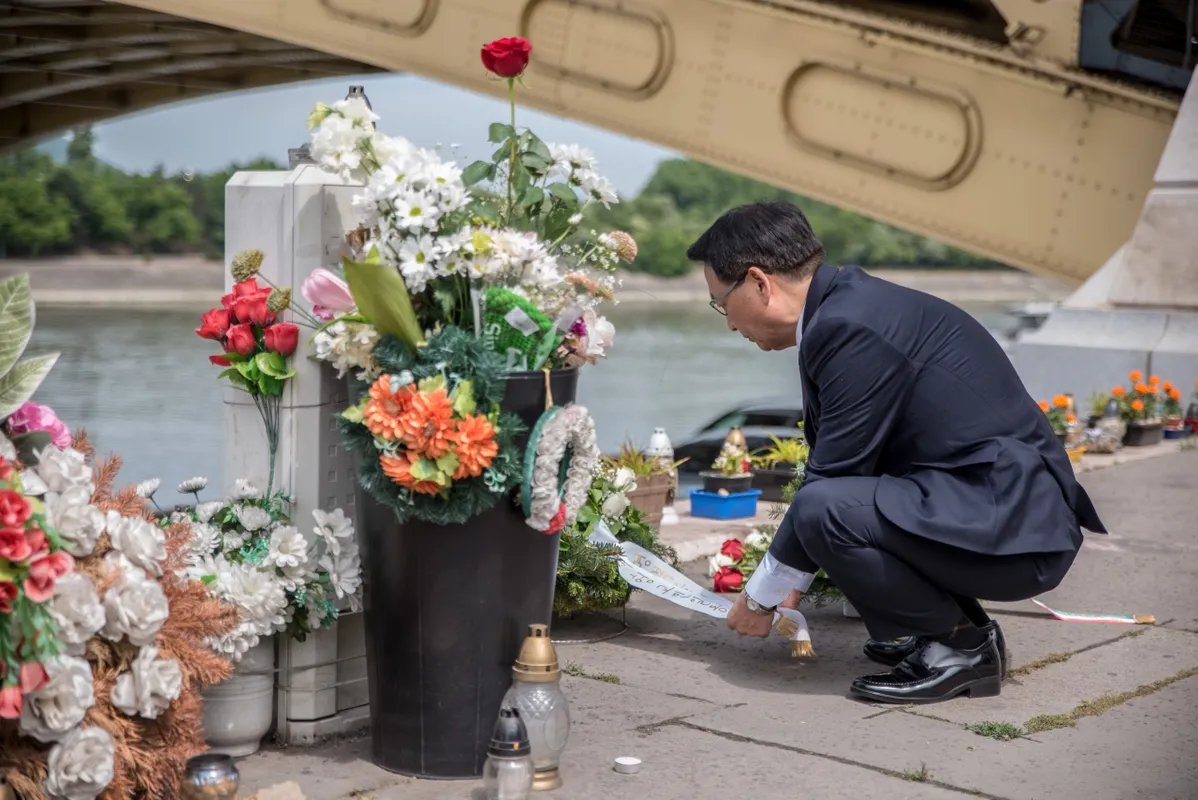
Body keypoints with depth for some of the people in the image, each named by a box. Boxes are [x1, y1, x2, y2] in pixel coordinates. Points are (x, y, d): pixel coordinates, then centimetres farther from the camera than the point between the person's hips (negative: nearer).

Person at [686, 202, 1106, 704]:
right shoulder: (850, 302, 12)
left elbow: (830, 480, -16)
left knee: (823, 508, -25)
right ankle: (951, 622, 16)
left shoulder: (850, 328, -19)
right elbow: (835, 463, 20)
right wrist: (789, 582, 22)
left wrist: (761, 597, -3)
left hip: (1012, 529, -10)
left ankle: (960, 645, -5)